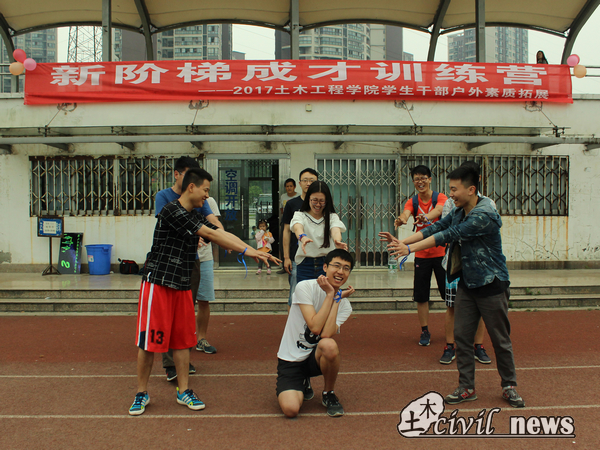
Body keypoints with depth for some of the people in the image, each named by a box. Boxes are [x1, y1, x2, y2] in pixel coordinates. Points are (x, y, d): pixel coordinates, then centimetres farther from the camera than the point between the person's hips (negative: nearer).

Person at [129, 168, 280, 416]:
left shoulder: (195, 217, 12)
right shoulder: (172, 210, -16)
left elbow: (223, 234, 4)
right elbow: (210, 234, -22)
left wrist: (254, 251, -8)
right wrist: (246, 251, -23)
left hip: (182, 286, 8)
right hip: (158, 283, -8)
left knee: (182, 339, 10)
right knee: (149, 341, 0)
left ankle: (184, 391, 21)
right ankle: (141, 393, 15)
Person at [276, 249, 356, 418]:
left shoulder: (344, 305, -4)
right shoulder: (305, 287, -14)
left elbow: (326, 334, -23)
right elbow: (315, 327, -24)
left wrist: (337, 298, -20)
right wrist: (330, 295, -20)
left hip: (316, 357, 2)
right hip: (290, 359, -2)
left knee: (329, 345, -35)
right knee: (291, 409, -25)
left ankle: (329, 393, -4)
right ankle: (303, 384, 14)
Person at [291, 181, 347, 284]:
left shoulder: (332, 217, 6)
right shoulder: (300, 215, 4)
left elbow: (335, 229, -16)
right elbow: (297, 227, -19)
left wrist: (337, 241, -40)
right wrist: (302, 237, -43)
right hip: (305, 265, 0)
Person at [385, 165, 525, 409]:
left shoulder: (484, 214, -23)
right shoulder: (458, 212, 6)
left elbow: (449, 235, -27)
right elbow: (435, 228, 1)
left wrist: (410, 248, -26)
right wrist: (402, 242, -12)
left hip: (492, 284, -7)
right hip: (467, 283, 7)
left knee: (500, 339, 6)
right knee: (462, 336, 5)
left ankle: (509, 386, 24)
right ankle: (466, 388, 15)